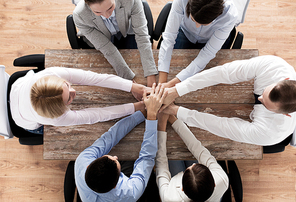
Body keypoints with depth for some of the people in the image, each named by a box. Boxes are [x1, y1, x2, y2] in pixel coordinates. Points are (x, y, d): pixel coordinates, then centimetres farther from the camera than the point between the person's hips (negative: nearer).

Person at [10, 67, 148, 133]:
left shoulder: (53, 74, -43)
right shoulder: (58, 119, -49)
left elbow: (96, 78, -43)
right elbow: (98, 115, -40)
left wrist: (133, 87, -43)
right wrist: (137, 106, -37)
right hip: (32, 125, -2)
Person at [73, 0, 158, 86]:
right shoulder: (79, 16, -37)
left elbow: (142, 36, -35)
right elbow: (108, 50, -34)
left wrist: (150, 76, -42)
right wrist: (130, 78, -36)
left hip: (127, 32, 1)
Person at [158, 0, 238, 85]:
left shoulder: (230, 16, -37)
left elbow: (207, 54, -34)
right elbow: (169, 37, -37)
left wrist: (172, 83, -41)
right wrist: (162, 82, -42)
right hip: (185, 33, 1)